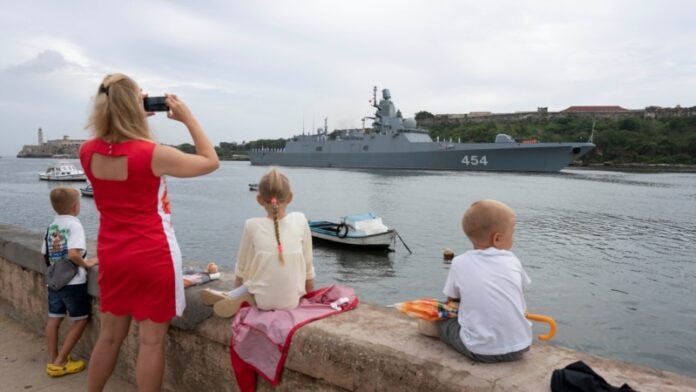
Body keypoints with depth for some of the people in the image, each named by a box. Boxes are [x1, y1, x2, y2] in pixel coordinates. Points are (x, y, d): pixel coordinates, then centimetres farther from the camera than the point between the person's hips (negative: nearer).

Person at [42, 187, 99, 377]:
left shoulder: (51, 225, 7)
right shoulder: (74, 225, -15)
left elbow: (45, 253, 12)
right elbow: (73, 254, -26)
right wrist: (87, 263, -10)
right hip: (73, 282, -7)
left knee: (54, 319, 14)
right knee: (80, 320, 5)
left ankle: (53, 360, 23)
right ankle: (60, 362, 6)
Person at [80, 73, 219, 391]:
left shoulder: (88, 152, -3)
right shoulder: (154, 154, -18)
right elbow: (211, 162, -6)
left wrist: (141, 120, 9)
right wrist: (188, 118, -4)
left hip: (111, 254, 6)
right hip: (153, 256, -6)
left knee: (110, 335, 20)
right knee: (151, 340, 6)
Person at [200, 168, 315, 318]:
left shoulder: (252, 225, -8)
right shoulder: (300, 220, -7)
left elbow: (242, 267, 3)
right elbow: (308, 264, 2)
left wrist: (236, 292, 22)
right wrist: (310, 292, 19)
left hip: (262, 301, 1)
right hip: (293, 300, -1)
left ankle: (232, 297, -1)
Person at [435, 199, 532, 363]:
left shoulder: (460, 263, -3)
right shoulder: (512, 260, 1)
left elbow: (452, 300, 7)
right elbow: (520, 301, 15)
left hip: (481, 351, -2)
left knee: (443, 321, 17)